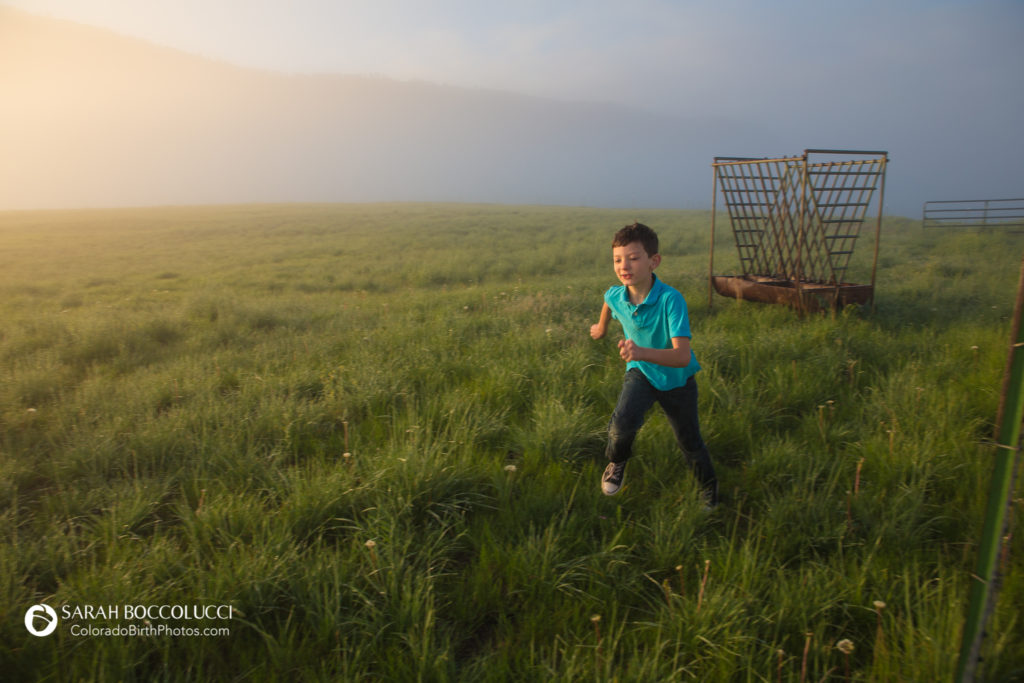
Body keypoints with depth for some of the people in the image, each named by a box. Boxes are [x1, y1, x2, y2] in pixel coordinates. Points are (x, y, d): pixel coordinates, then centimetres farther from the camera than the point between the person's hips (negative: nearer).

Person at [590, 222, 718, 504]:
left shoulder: (671, 299, -34)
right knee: (623, 422, -26)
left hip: (677, 378, -2)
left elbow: (682, 356, -42)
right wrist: (602, 326, 27)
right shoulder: (615, 295, -18)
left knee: (690, 444, 13)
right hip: (641, 373, 2)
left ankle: (709, 488, 46)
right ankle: (617, 461, 9)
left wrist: (642, 352, -58)